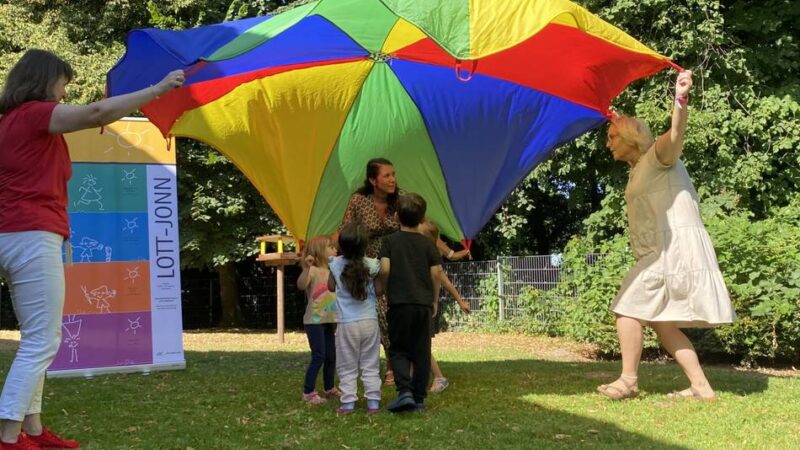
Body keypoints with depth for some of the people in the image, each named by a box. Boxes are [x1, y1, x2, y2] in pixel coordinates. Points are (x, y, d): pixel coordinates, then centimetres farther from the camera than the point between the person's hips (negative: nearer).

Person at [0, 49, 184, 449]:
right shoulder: (35, 113, -7)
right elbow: (95, 113, -21)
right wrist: (157, 90, -19)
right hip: (33, 236, -10)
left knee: (38, 339, 15)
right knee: (41, 341, -10)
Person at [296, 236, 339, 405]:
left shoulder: (331, 272, 14)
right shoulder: (312, 270, -11)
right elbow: (301, 285, -31)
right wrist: (306, 268, -45)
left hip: (329, 321, 8)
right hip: (315, 321, -8)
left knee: (331, 355, 12)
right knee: (319, 356, -11)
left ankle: (329, 388, 27)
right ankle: (308, 392, -4)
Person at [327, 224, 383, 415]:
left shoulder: (336, 264, -5)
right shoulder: (372, 265, -8)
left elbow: (331, 286, 9)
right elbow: (379, 291, -3)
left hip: (346, 324, 0)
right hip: (369, 321, 0)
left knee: (347, 367, 8)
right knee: (371, 365, 8)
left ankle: (348, 403, 5)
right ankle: (373, 402, 7)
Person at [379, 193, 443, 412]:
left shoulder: (390, 241, 0)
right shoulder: (427, 243, 5)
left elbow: (384, 269, -11)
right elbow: (436, 273, 1)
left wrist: (385, 287, 7)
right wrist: (434, 300, 13)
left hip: (399, 302, -2)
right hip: (423, 303, 2)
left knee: (398, 350, 6)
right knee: (421, 352, 9)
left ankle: (404, 391, -14)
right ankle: (419, 398, 9)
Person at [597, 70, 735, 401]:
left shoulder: (657, 158, -7)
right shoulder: (639, 171, 20)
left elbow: (675, 135, -27)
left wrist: (680, 100, -47)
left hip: (674, 247, -10)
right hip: (663, 250, 10)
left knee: (628, 309, -6)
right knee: (660, 320, 10)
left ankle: (628, 381, 1)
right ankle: (701, 386, 8)